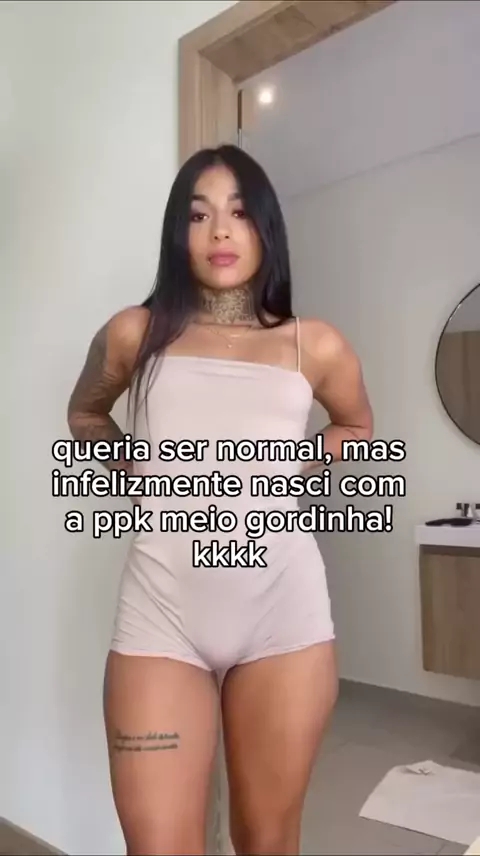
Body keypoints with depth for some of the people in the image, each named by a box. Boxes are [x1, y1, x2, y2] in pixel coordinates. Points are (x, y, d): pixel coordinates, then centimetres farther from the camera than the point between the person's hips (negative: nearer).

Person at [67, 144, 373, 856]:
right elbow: (85, 413, 24)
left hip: (283, 612, 1)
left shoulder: (316, 346, 5)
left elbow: (357, 428, 24)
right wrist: (133, 474, 7)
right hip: (162, 613, 0)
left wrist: (294, 476, 8)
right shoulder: (135, 334, 5)